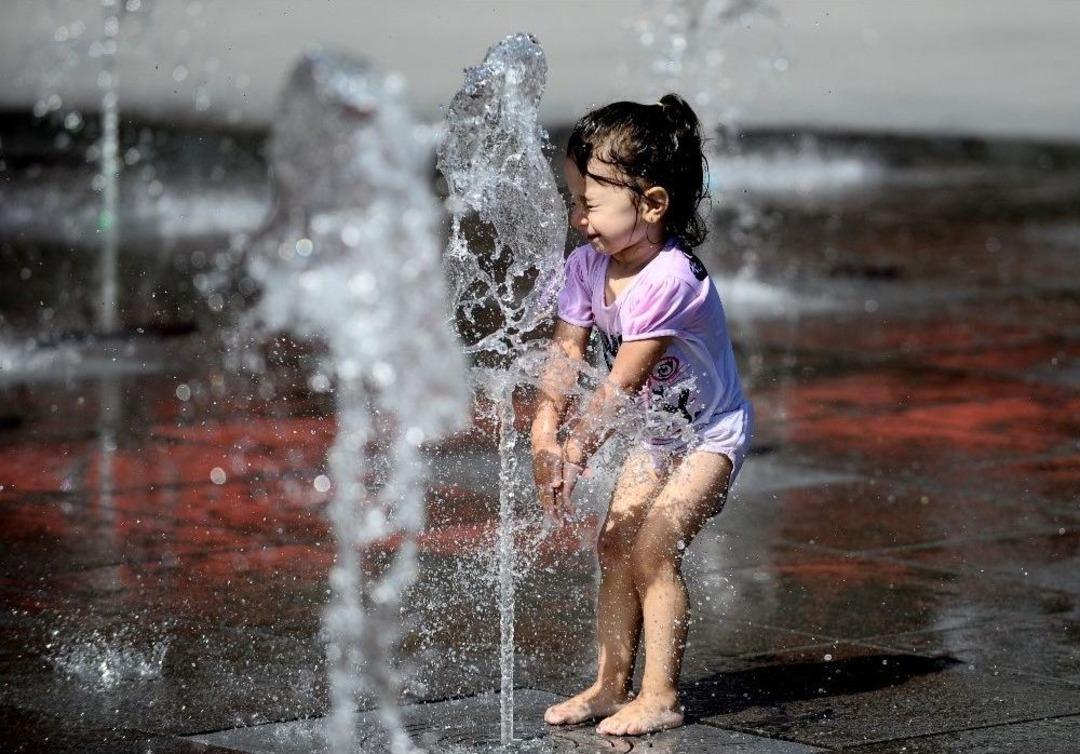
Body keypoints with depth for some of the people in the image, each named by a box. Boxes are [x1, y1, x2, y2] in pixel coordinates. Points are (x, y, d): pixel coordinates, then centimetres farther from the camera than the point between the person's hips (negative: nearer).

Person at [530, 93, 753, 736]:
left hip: (711, 433, -8)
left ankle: (660, 697, -8)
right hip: (657, 434, 8)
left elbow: (621, 384, -31)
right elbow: (565, 356, -12)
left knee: (652, 549, -16)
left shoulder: (668, 280, -32)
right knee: (615, 544, 5)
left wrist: (575, 452, -30)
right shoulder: (587, 266, -8)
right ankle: (611, 686, 14)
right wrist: (546, 431, -27)